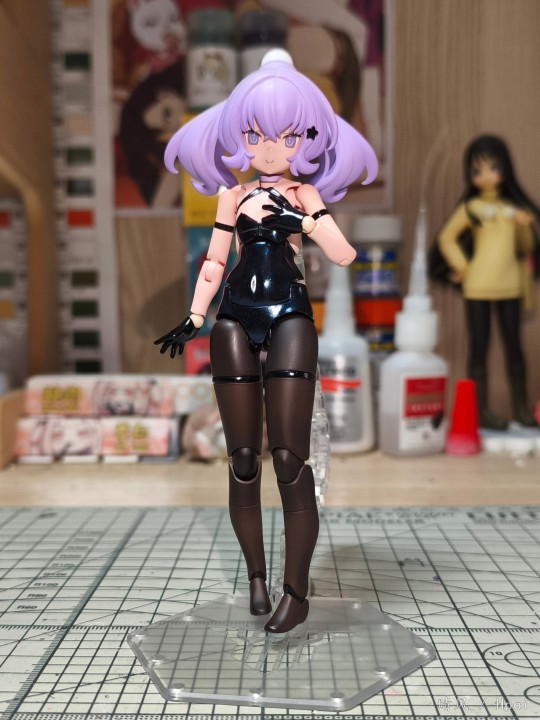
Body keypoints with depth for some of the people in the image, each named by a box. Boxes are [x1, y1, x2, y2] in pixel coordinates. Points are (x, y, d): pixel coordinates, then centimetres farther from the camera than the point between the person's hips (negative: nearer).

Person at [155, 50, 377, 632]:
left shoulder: (305, 195, 8)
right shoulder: (232, 195, 14)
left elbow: (343, 254, -4)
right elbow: (214, 262, 14)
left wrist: (302, 217, -14)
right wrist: (193, 319, 7)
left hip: (289, 318, -2)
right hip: (235, 320, 3)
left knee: (289, 457, -9)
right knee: (242, 457, 3)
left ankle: (296, 591, -1)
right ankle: (256, 576, 19)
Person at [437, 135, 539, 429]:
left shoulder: (514, 207, 9)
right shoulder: (471, 207, 0)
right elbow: (446, 237, 1)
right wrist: (462, 266, -4)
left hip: (510, 286, 3)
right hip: (478, 286, -3)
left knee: (513, 344, 7)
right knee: (479, 347, 0)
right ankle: (481, 410, 5)